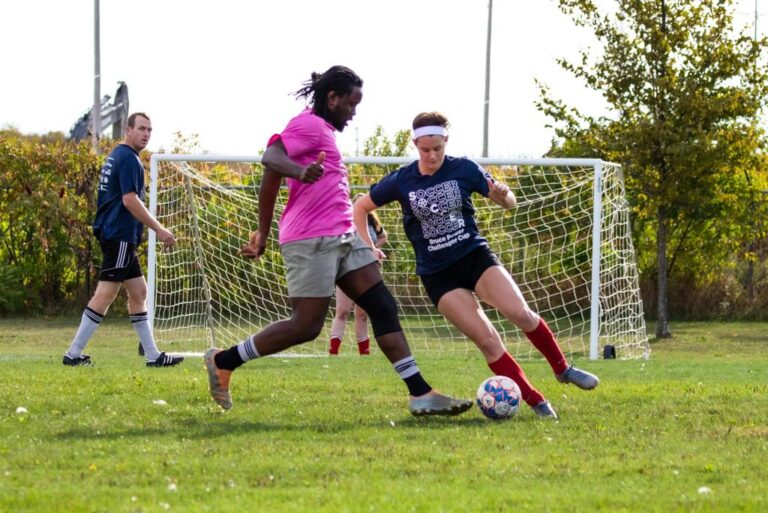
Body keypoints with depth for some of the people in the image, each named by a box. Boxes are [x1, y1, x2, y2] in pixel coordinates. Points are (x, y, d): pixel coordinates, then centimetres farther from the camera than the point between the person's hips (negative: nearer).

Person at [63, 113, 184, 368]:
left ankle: (152, 355, 14)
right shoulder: (127, 158, -13)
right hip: (120, 236, -11)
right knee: (105, 295, -10)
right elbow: (130, 200, -20)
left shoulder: (117, 156, 18)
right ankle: (74, 353, -10)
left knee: (139, 293, 12)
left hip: (116, 235, 11)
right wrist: (159, 229, -17)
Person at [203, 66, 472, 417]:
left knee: (383, 307, 1)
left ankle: (421, 394, -4)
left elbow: (270, 178, 26)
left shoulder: (323, 130, 22)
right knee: (306, 326, -10)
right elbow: (271, 157, -25)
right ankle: (223, 362, 5)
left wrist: (264, 235, 28)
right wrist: (300, 172, -47)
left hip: (343, 238, 10)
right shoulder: (309, 125, -7)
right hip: (312, 240, -10)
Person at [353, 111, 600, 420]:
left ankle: (562, 369, 2)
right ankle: (536, 402, -6)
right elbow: (361, 207, 11)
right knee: (487, 341, -13)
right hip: (438, 275, -1)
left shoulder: (464, 170, -3)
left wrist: (503, 195, -19)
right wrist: (367, 248, 1)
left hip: (475, 255, 1)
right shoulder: (400, 182, -4)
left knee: (520, 313, -21)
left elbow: (509, 204, 4)